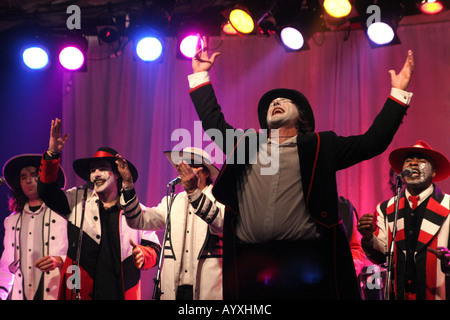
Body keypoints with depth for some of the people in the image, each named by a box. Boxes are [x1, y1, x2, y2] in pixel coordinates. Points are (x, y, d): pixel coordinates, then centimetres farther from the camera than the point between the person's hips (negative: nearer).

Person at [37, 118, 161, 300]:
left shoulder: (137, 210, 6)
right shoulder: (78, 200, 10)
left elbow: (154, 249, 8)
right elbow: (46, 192, 1)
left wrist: (142, 256, -15)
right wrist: (52, 153, -8)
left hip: (122, 293, 0)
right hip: (80, 293, 1)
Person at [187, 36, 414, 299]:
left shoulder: (319, 147, 13)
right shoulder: (246, 144, 20)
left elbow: (372, 142, 9)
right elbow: (213, 122, 31)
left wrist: (398, 93, 9)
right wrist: (201, 76, 33)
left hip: (305, 259, -2)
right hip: (250, 262, 2)